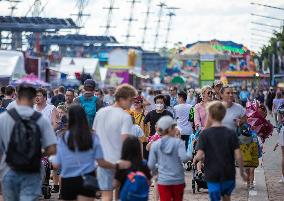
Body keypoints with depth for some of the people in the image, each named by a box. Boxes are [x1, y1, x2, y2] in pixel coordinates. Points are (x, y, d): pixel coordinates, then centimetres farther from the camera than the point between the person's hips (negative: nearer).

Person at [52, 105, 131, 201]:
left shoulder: (63, 139, -5)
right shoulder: (93, 138, -4)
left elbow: (56, 165, -1)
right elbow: (101, 162, -3)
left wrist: (52, 159, 21)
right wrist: (118, 166, 11)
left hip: (67, 181, 1)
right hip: (87, 179, 0)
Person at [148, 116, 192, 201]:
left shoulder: (155, 145, -1)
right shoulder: (178, 142, -6)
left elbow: (151, 166, -1)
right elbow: (183, 158, -20)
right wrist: (190, 156, 1)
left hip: (163, 181, 0)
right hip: (178, 180, 0)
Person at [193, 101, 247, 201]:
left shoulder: (205, 134, -10)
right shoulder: (231, 133, -4)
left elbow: (200, 155, -17)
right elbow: (238, 155, -8)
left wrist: (195, 159, 5)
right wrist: (242, 172, 5)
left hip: (213, 175, -3)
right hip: (229, 174, 3)